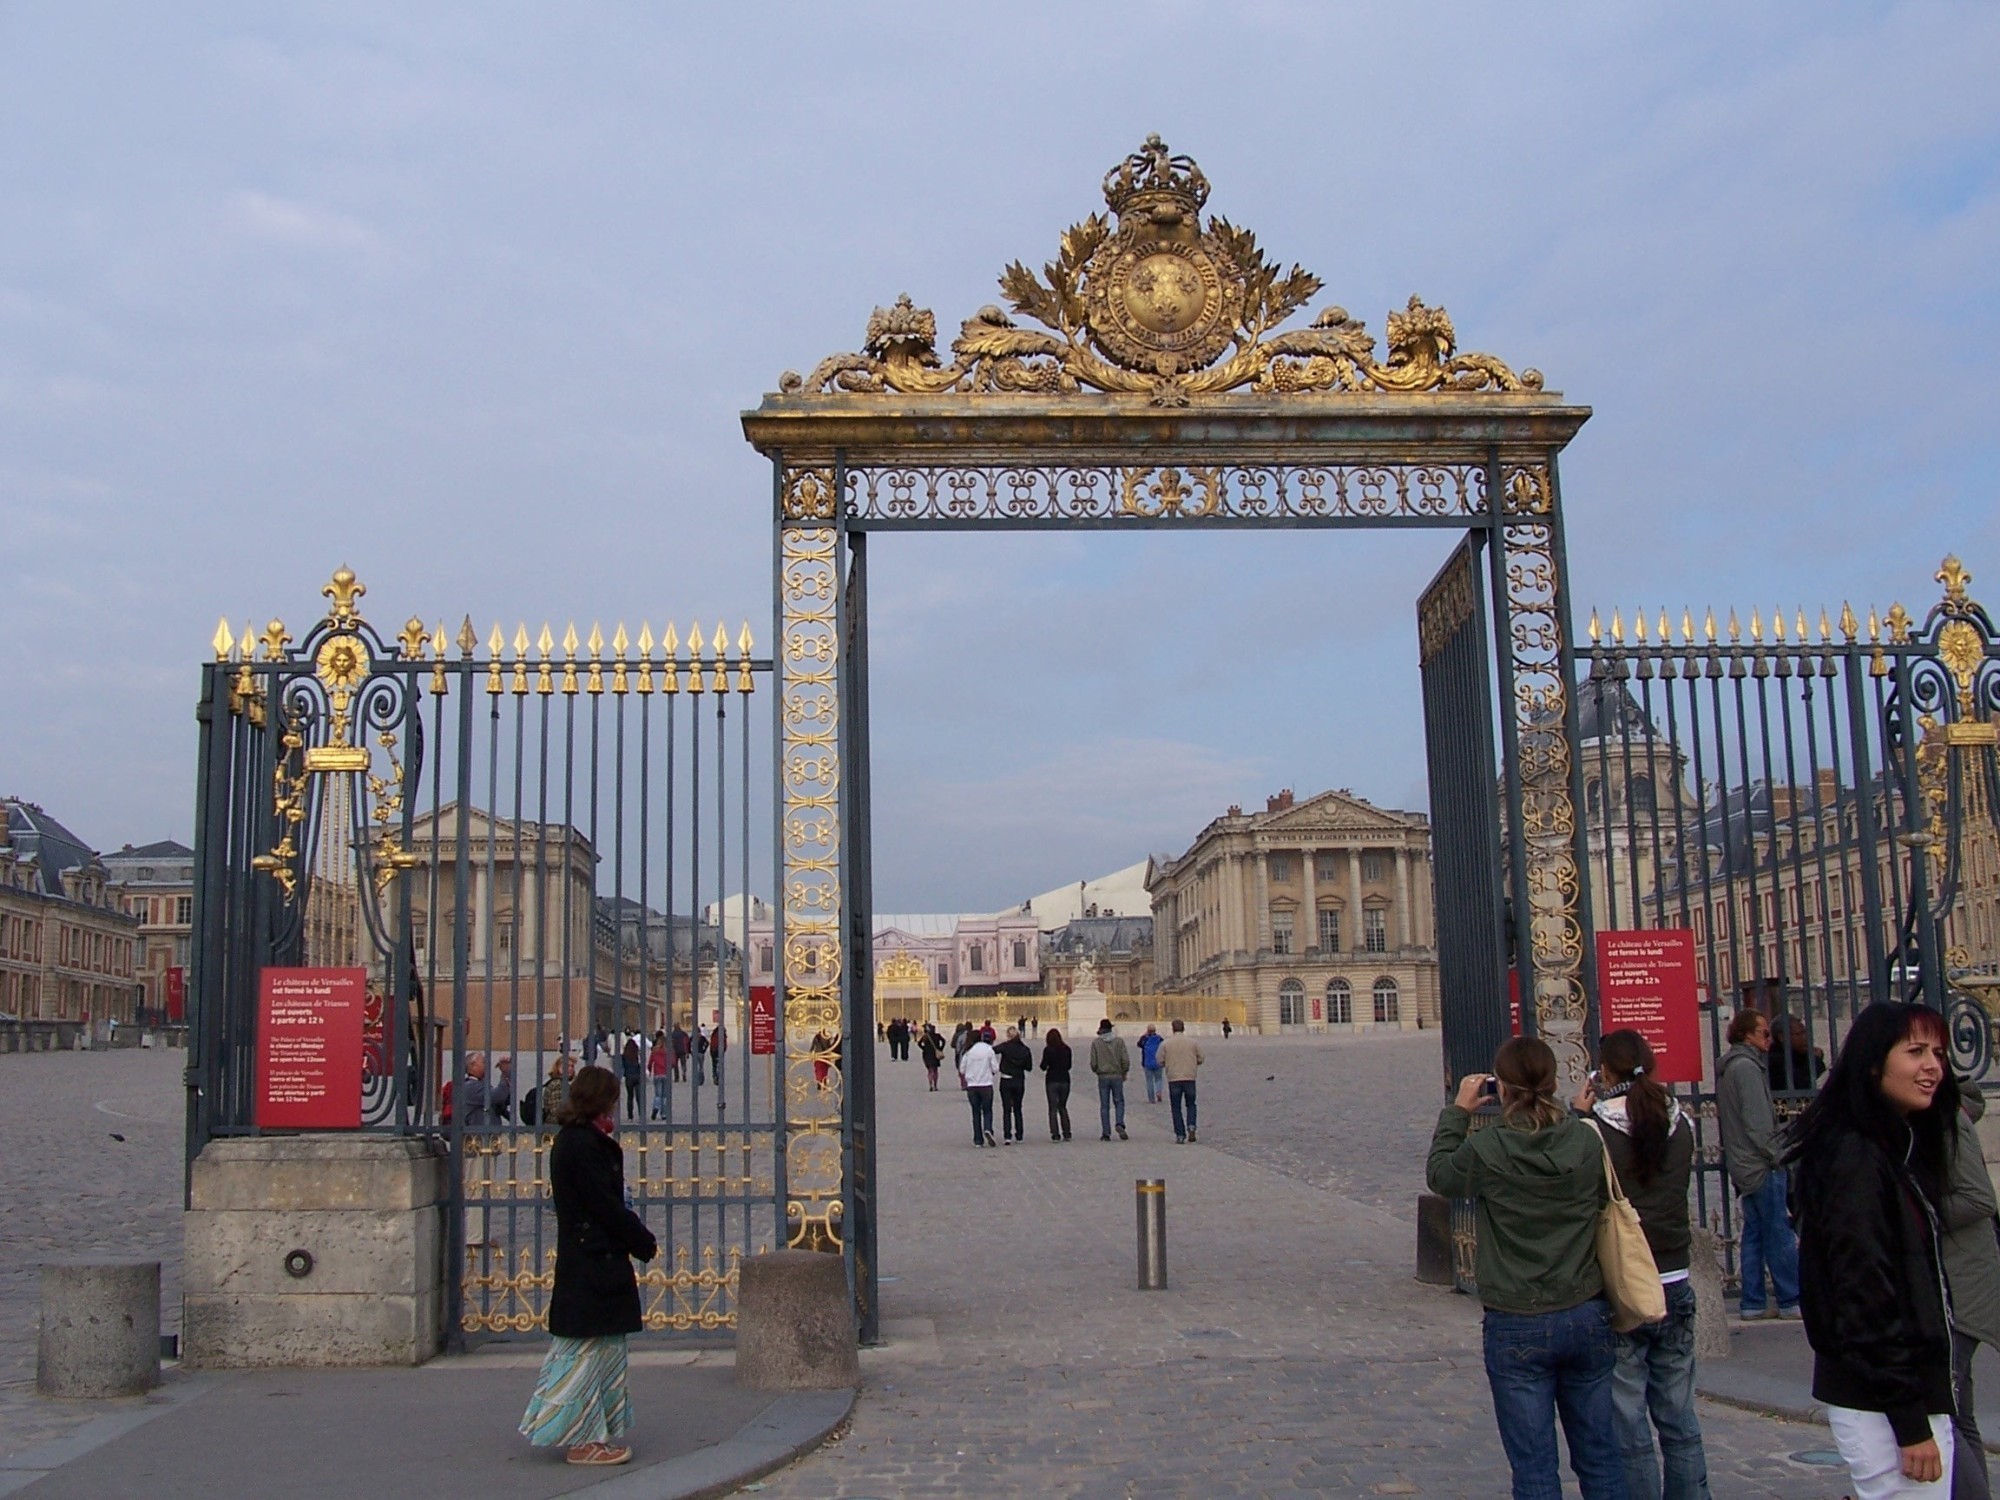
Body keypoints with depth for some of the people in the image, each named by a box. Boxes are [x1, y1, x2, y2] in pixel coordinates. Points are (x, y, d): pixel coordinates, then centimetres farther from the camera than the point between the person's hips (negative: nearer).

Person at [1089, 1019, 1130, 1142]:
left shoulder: (1096, 1043, -3)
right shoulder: (1119, 1041, -3)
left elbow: (1093, 1063, -2)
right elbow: (1125, 1060, -5)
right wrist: (1124, 1073, 10)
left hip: (1103, 1077, 0)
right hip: (1117, 1076, 0)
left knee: (1104, 1106, 5)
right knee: (1119, 1102, 10)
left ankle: (1106, 1133, 3)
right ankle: (1120, 1124, -13)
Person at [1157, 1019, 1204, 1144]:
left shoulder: (1165, 1044, -1)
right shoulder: (1192, 1042, 2)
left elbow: (1160, 1062, -1)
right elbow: (1201, 1059, 6)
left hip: (1173, 1079, -1)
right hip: (1190, 1078, 1)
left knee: (1176, 1108, 6)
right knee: (1190, 1105, 16)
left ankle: (1180, 1135, 1)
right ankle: (1191, 1126, -8)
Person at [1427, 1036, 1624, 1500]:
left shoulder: (1487, 1149, -15)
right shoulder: (1585, 1139, -7)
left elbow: (1439, 1174, 6)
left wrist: (1458, 1111, 16)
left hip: (1517, 1326, -3)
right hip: (1587, 1317, 3)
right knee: (1599, 1458, 15)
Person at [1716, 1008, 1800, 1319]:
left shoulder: (1728, 1066, 16)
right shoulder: (1747, 1066, -15)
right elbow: (1757, 1121, -20)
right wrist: (1776, 1155, -14)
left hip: (1742, 1165, 10)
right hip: (1761, 1165, -10)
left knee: (1754, 1233, 10)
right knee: (1779, 1235, -4)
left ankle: (1753, 1303, 11)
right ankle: (1792, 1302, 1)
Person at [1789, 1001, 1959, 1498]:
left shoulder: (1902, 1145, 13)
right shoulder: (1856, 1159, -17)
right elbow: (1865, 1296, -21)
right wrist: (1911, 1422, -20)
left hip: (1912, 1386, 9)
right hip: (1880, 1401, -9)